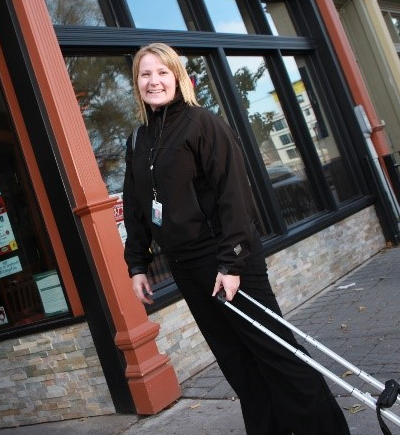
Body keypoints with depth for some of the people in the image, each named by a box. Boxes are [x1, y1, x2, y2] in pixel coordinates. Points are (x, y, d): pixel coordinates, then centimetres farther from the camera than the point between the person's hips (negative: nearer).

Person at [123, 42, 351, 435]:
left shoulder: (203, 123, -7)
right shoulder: (138, 142, 12)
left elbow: (233, 193, -15)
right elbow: (134, 208, 16)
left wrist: (232, 262, -20)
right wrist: (137, 264, 12)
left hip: (225, 259, -6)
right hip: (184, 267, 6)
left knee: (275, 350, 0)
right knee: (235, 362, 14)